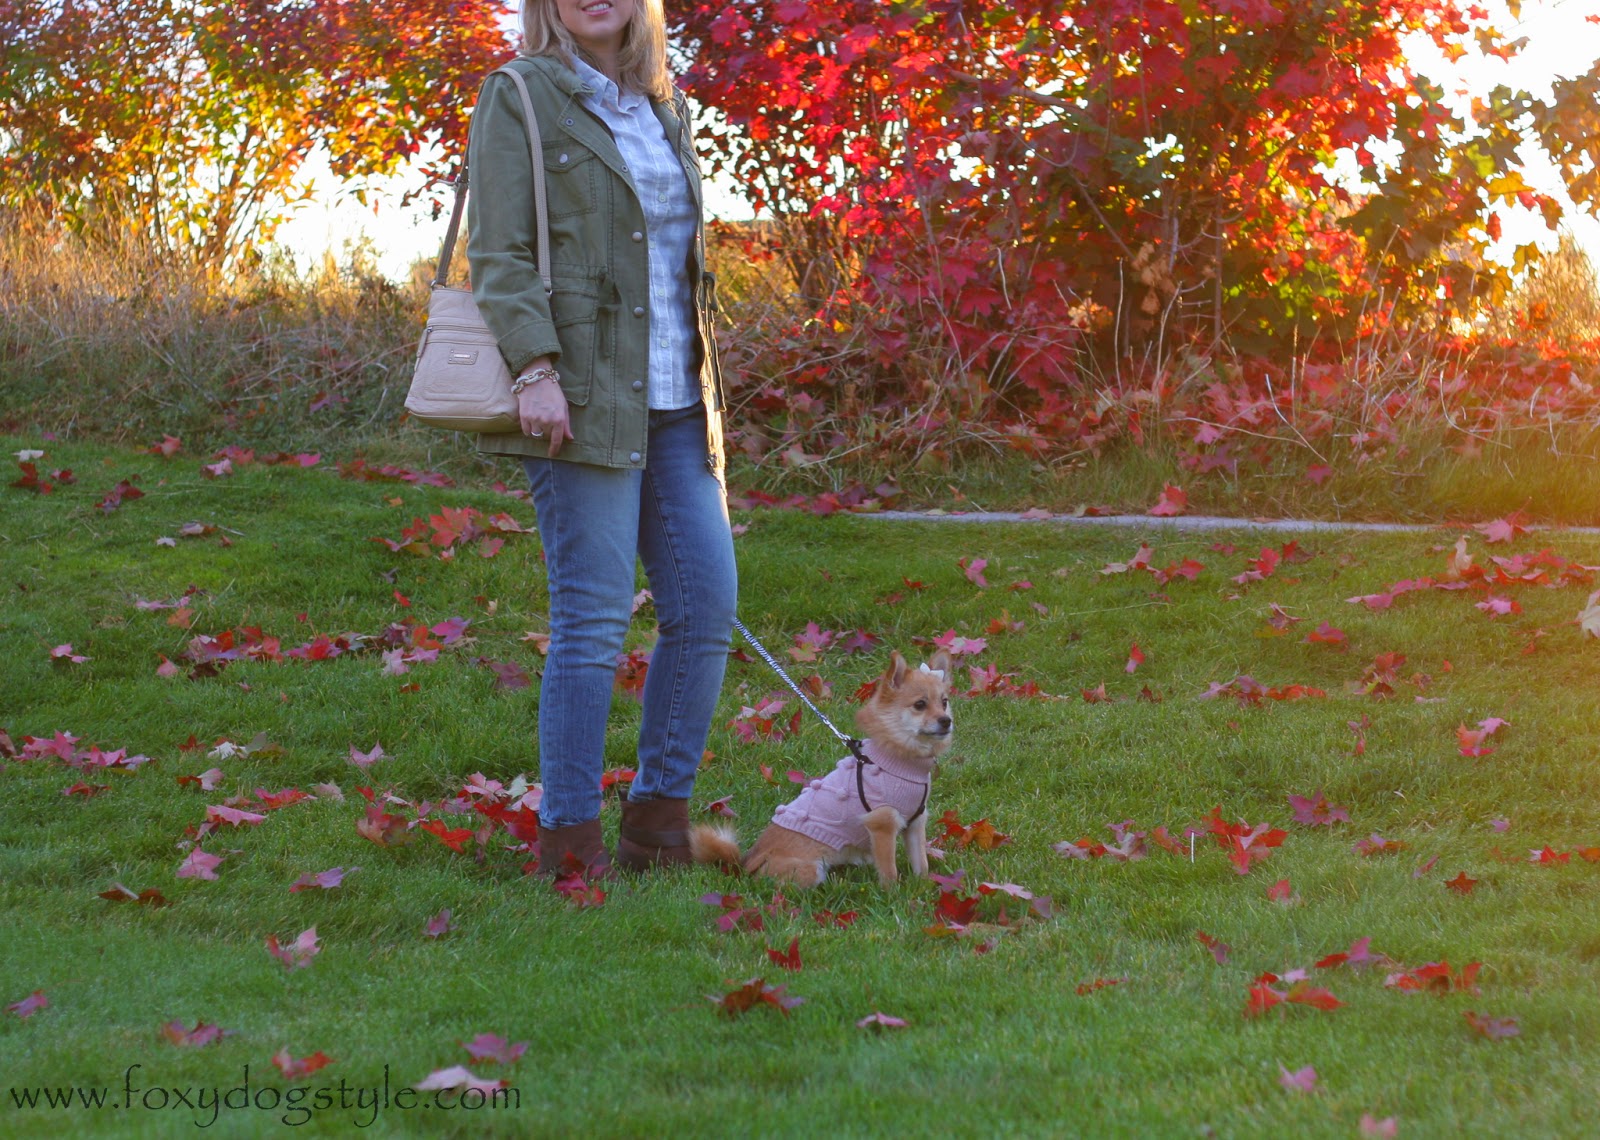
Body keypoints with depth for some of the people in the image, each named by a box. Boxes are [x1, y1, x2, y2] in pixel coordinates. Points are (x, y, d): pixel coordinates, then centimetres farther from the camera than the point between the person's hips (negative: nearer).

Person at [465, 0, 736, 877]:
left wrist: (707, 394, 19)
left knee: (707, 604, 2)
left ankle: (659, 821, 13)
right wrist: (535, 370, -21)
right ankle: (570, 840, 2)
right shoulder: (520, 98, -1)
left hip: (675, 403, 7)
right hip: (581, 398, -7)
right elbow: (499, 254, -9)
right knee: (594, 616, -7)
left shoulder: (665, 107, 18)